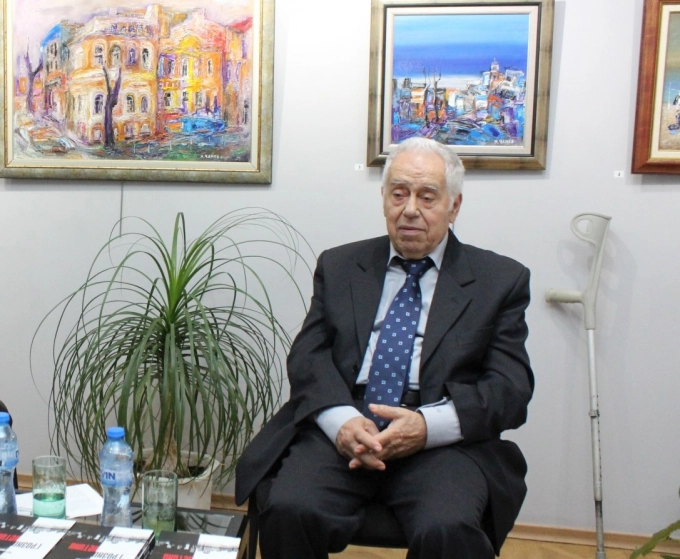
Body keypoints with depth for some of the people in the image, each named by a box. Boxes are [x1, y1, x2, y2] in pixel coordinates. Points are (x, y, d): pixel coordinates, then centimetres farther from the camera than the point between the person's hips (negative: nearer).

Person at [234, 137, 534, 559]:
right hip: (342, 431, 2)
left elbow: (510, 387, 1)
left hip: (441, 441, -1)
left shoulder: (501, 280, 9)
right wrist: (341, 420, -15)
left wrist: (428, 425, -17)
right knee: (289, 511, -26)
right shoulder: (338, 266, 17)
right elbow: (308, 356, 7)